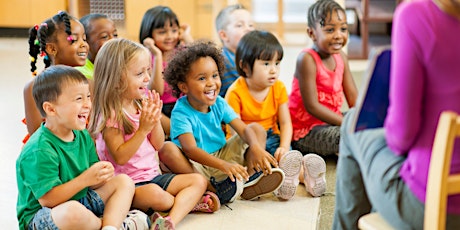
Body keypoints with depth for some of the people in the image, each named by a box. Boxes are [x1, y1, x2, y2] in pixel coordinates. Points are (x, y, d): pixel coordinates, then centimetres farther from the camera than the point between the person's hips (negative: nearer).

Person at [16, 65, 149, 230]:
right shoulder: (39, 150, -23)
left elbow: (92, 184, 7)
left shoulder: (83, 136, 3)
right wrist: (85, 179, -29)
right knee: (73, 211, -42)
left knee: (124, 181, 4)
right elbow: (47, 200, -26)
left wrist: (101, 177, -18)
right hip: (40, 215, -9)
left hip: (80, 201, 9)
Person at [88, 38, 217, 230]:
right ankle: (189, 202, -8)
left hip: (152, 175, 8)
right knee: (155, 194, -38)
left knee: (199, 181, -6)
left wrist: (156, 120, -7)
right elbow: (120, 157, -20)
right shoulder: (109, 114, -14)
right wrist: (143, 129, -23)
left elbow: (158, 145, 10)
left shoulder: (142, 104, 9)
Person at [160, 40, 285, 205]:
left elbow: (244, 129, -7)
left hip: (223, 155, 6)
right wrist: (224, 166, -46)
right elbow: (190, 149, -32)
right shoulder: (181, 112, -18)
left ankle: (250, 181, -23)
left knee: (257, 129, 0)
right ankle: (214, 190, -35)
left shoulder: (219, 104, -1)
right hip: (196, 166, -6)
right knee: (167, 150, -34)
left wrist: (256, 147, -32)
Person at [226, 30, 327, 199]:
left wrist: (284, 147, -20)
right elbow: (235, 130, -18)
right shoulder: (235, 92, -14)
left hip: (271, 137, 5)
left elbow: (285, 123, 0)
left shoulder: (278, 88, 1)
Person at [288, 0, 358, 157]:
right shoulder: (307, 59, -20)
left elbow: (353, 98, 2)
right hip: (305, 131, -8)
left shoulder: (341, 57, 4)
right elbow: (312, 106, -23)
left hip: (330, 121, 8)